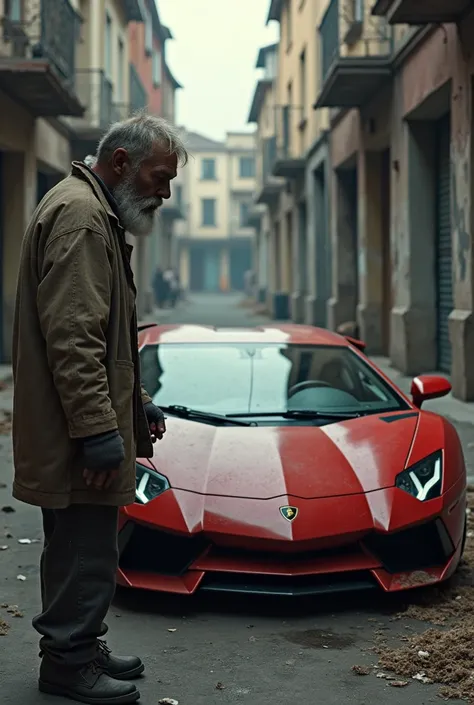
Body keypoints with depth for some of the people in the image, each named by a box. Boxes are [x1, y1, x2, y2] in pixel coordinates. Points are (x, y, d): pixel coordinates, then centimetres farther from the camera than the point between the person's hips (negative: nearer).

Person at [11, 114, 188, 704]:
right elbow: (71, 338, -23)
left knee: (81, 545, 16)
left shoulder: (97, 214, 20)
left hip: (85, 427, 11)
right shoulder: (79, 216, -15)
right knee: (85, 549, -3)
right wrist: (98, 429, -24)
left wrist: (136, 402, 26)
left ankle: (78, 648, 26)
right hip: (77, 432, -11)